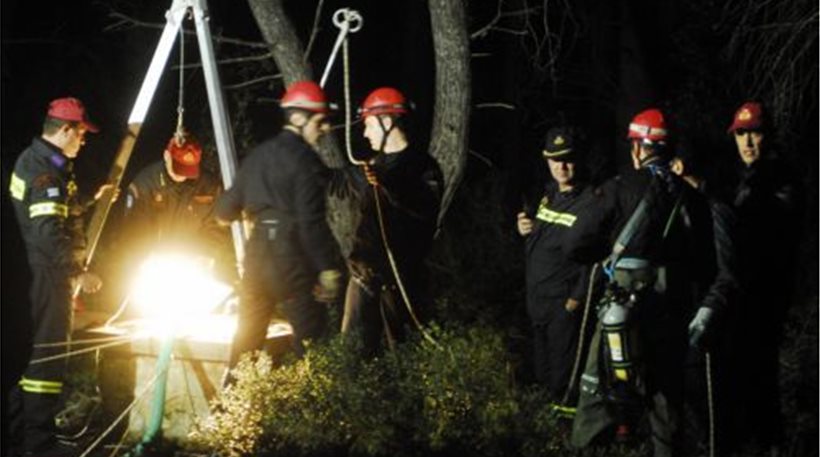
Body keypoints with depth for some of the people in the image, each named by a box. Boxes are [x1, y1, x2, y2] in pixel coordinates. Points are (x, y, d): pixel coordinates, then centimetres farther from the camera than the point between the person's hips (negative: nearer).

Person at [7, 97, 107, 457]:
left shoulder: (33, 159, 13)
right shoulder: (47, 170, -19)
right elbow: (49, 233, -26)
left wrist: (92, 201, 25)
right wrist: (78, 273, -22)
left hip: (36, 272, 11)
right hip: (48, 273, -11)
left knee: (31, 347, 16)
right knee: (49, 350, -7)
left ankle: (19, 427, 23)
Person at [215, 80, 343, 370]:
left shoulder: (257, 156, 13)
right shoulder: (304, 159, -9)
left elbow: (226, 210, 19)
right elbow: (311, 222, -19)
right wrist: (328, 268, -18)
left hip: (256, 254, 8)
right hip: (290, 257, -8)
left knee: (248, 333, 17)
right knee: (311, 338, -7)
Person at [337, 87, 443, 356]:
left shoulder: (421, 166, -8)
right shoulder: (375, 164, 16)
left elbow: (427, 207, -27)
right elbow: (342, 180, 37)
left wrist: (387, 185, -38)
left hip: (400, 273, -7)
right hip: (365, 270, 7)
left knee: (400, 343, -2)